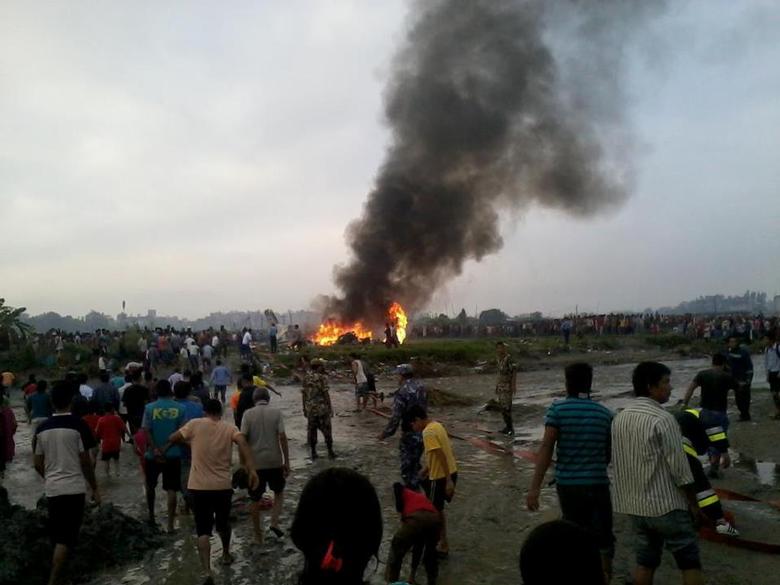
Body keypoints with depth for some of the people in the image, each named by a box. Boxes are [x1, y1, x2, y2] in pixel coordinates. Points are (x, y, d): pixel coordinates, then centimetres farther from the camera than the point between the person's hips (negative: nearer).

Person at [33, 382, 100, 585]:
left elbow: (37, 463, 8)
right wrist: (94, 488, 1)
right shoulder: (78, 425, -12)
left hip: (52, 489, 5)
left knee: (57, 536, 19)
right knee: (65, 538, -2)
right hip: (74, 488, -5)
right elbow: (85, 462, -10)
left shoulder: (42, 428, 3)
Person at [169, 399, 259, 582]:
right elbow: (242, 443, -18)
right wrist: (251, 469, -23)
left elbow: (172, 439, 2)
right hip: (223, 486, 2)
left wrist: (188, 441, 23)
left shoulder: (195, 424, -4)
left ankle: (207, 571, -10)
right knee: (223, 523, 25)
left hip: (199, 486, -2)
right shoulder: (229, 428, 0)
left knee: (203, 530, 2)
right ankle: (226, 555, 44)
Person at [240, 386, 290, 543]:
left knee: (256, 500, 12)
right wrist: (287, 461, -2)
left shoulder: (248, 414, -2)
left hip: (255, 462, 0)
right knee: (279, 492, 23)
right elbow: (282, 437, -7)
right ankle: (274, 522, 5)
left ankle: (258, 537, 20)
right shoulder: (276, 412, -2)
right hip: (275, 461, 0)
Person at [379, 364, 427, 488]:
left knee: (407, 466, 7)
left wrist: (386, 433, -8)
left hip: (409, 434, -7)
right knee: (415, 464, 24)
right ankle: (416, 487, 35)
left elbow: (395, 417, -20)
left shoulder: (401, 392, -20)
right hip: (423, 432, 7)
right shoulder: (422, 388, 3)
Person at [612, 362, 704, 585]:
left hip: (635, 505, 7)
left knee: (645, 561, 14)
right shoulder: (662, 419, -17)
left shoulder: (619, 419, 4)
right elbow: (679, 467, -15)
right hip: (667, 505, -7)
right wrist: (693, 502, -4)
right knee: (689, 561, 7)